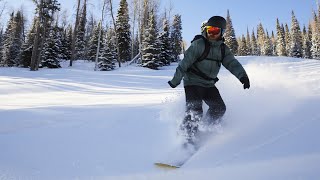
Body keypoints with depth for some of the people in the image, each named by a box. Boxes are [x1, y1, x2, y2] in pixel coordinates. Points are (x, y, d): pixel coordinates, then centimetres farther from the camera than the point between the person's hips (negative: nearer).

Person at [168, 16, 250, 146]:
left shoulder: (223, 49, 7)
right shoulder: (198, 44, -11)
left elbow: (232, 63, -4)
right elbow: (185, 62, -14)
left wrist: (242, 76, -23)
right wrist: (175, 80, -17)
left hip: (209, 85, 6)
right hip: (193, 83, -6)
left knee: (219, 108, 0)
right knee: (194, 112, -14)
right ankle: (187, 138, 1)